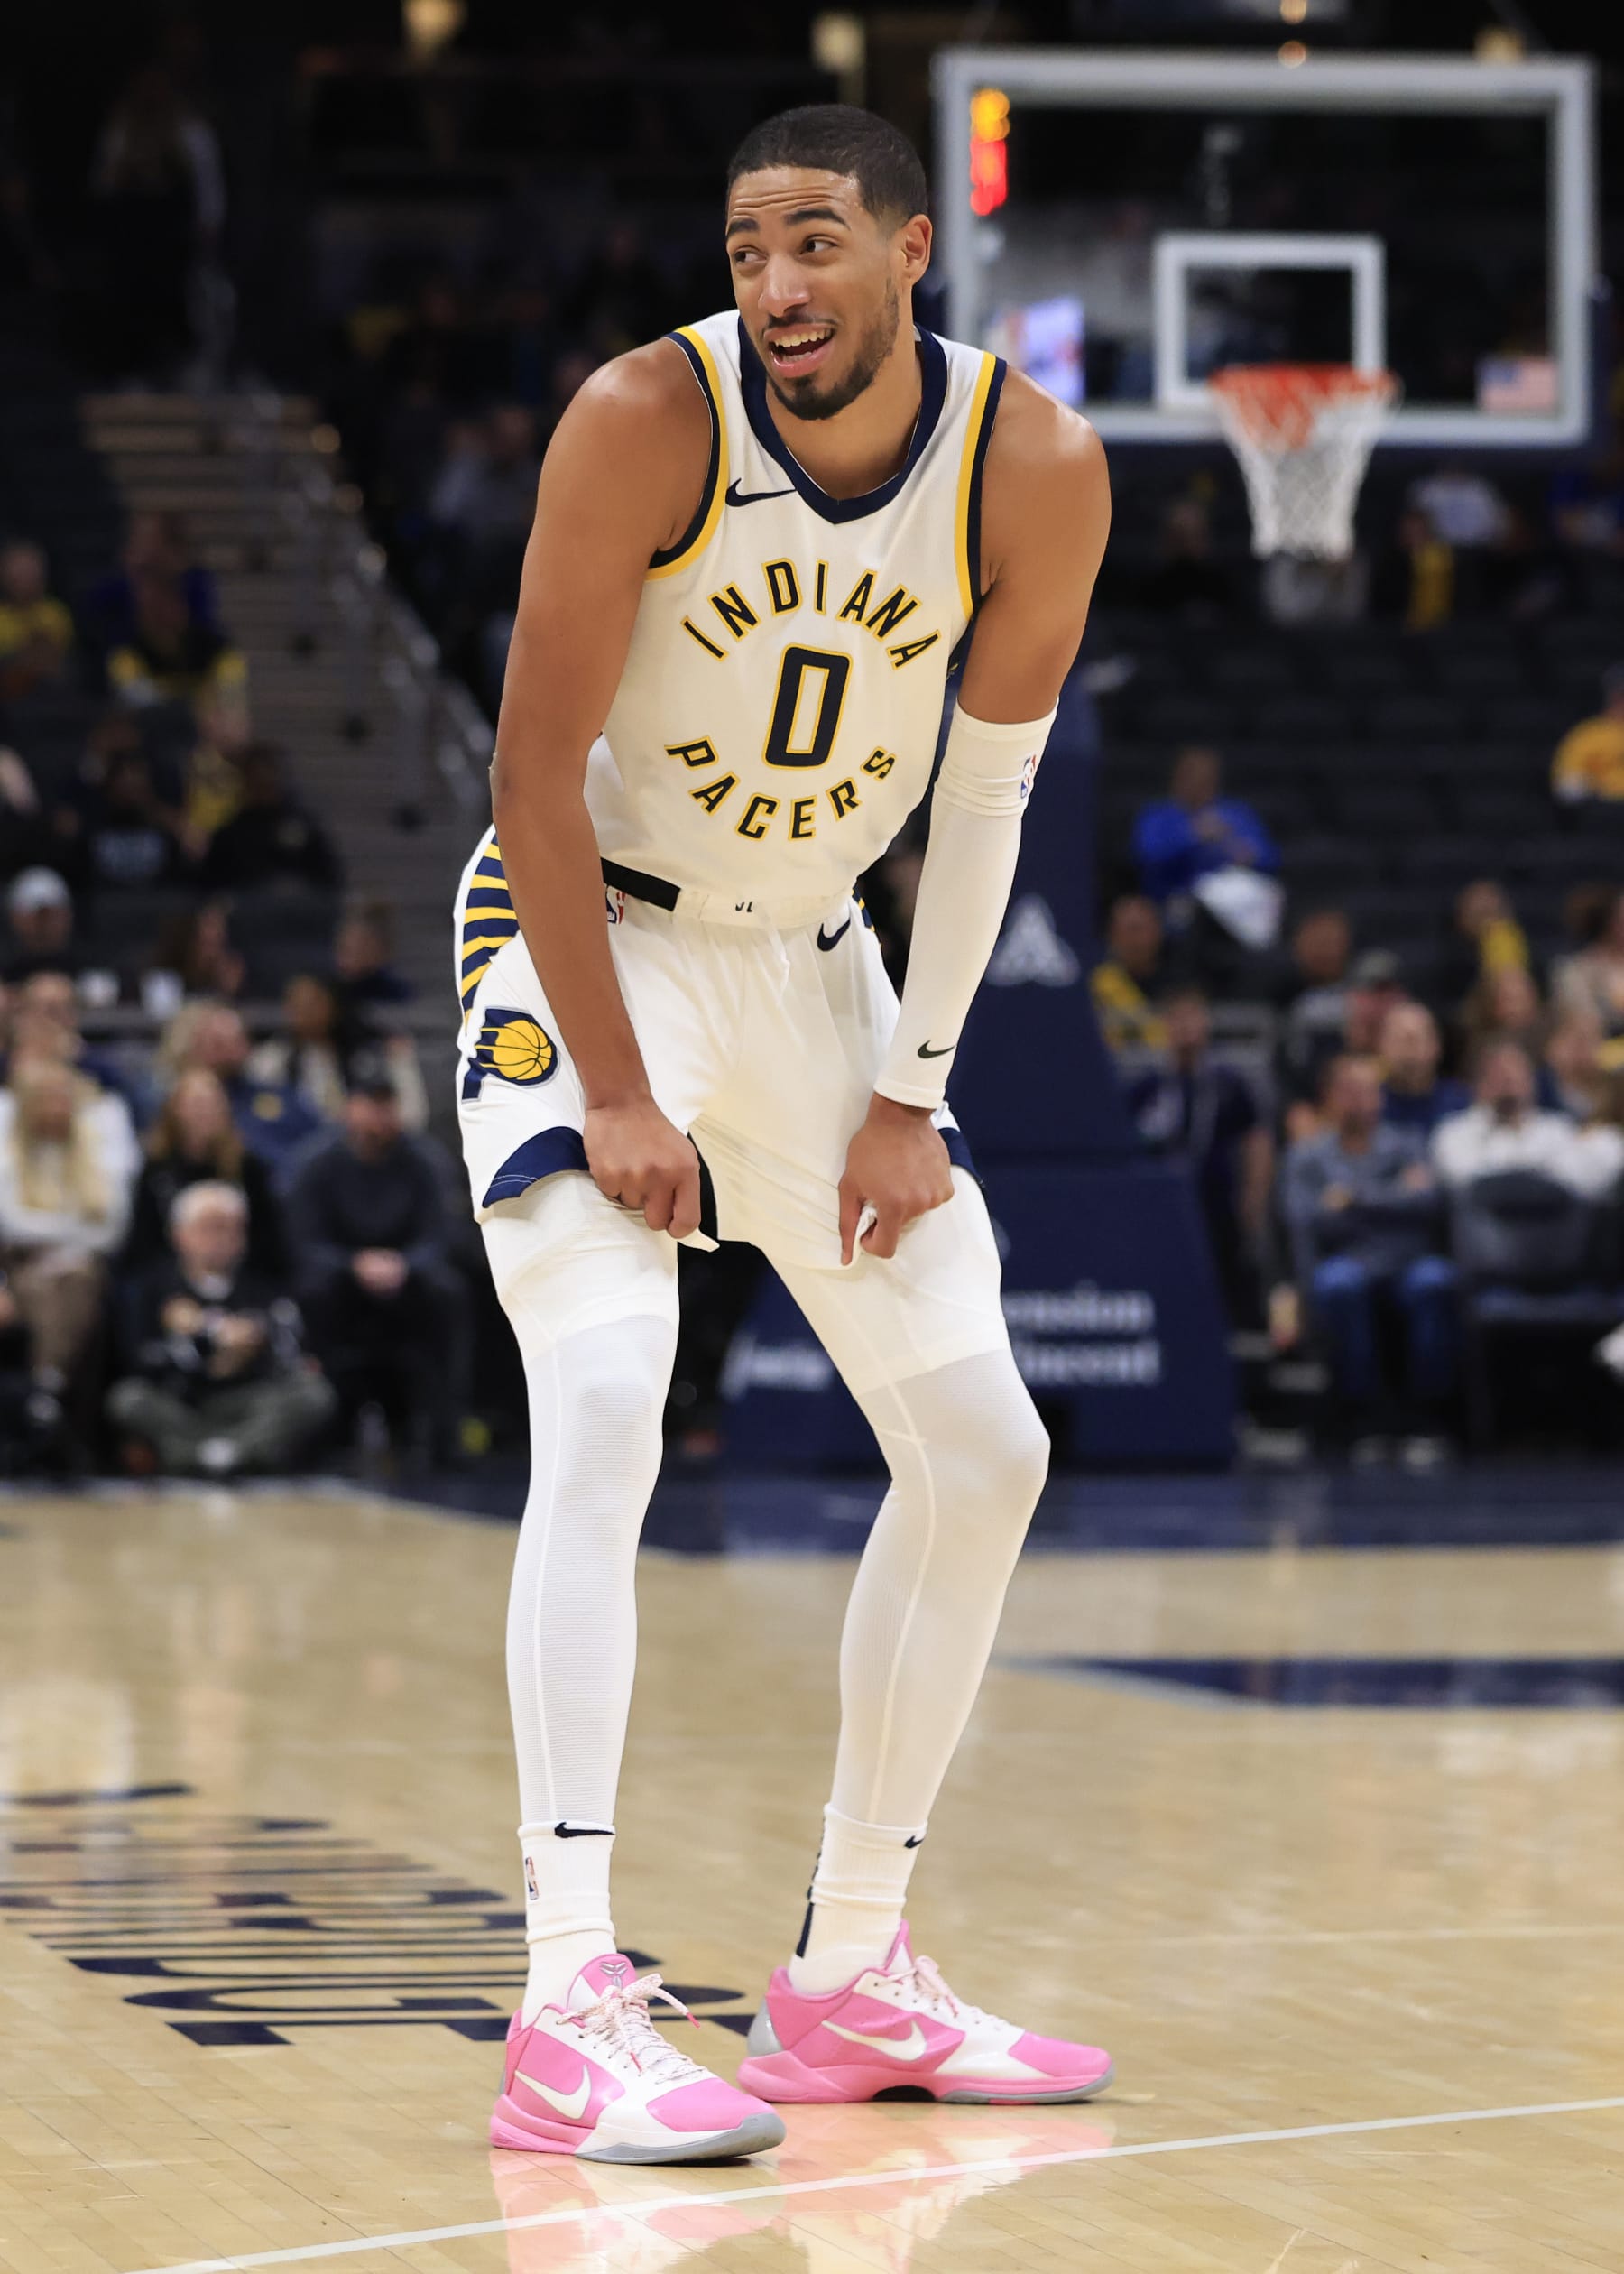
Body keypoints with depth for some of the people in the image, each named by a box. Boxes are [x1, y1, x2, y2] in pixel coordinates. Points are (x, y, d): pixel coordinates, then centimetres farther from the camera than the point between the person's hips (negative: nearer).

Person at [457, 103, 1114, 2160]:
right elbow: (540, 772, -19)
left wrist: (909, 1098, -5)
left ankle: (849, 1977, 15)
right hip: (585, 941, -5)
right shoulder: (648, 420, -23)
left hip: (813, 963, 5)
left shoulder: (1034, 468, -13)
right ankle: (569, 2010, -27)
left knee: (985, 1450, 3)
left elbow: (987, 793, -3)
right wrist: (614, 1090, -21)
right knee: (605, 1415, -23)